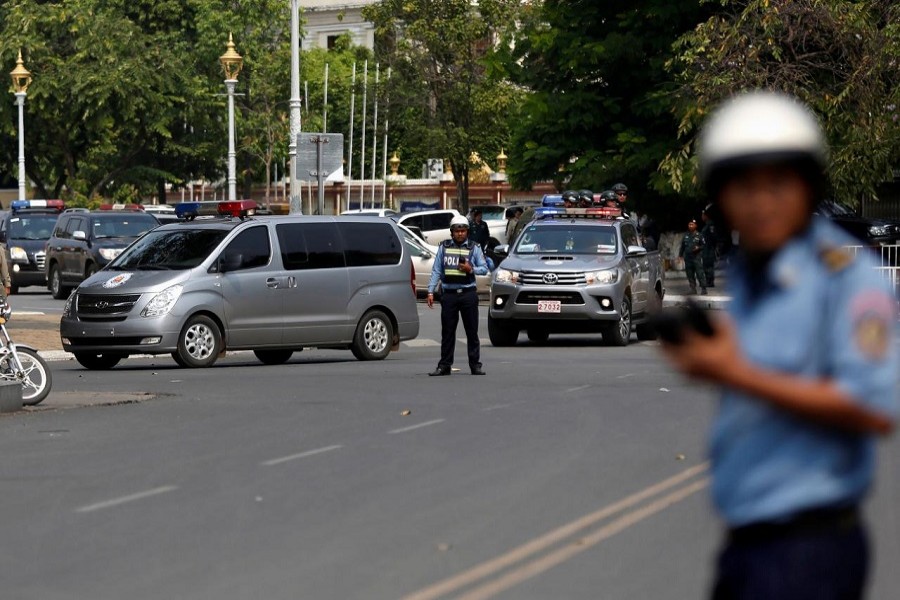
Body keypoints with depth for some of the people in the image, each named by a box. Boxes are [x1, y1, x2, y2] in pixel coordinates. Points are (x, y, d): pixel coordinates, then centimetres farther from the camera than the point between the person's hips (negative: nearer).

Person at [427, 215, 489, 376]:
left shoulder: (474, 248, 7)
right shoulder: (444, 247, 10)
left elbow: (484, 269, 7)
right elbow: (436, 271, 9)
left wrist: (471, 269, -13)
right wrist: (431, 291, 1)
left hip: (468, 293, -1)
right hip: (449, 294, 1)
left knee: (472, 331, 2)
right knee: (447, 331, 3)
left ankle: (475, 365, 7)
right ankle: (444, 366, 7)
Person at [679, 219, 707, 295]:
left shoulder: (699, 235, -2)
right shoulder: (686, 236, 12)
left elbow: (703, 245, 1)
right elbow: (682, 246, 19)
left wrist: (698, 248, -17)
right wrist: (680, 255, 16)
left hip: (697, 257, -5)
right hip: (688, 258, 5)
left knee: (700, 273, -10)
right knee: (690, 274, 7)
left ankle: (703, 289, -7)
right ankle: (693, 288, 15)